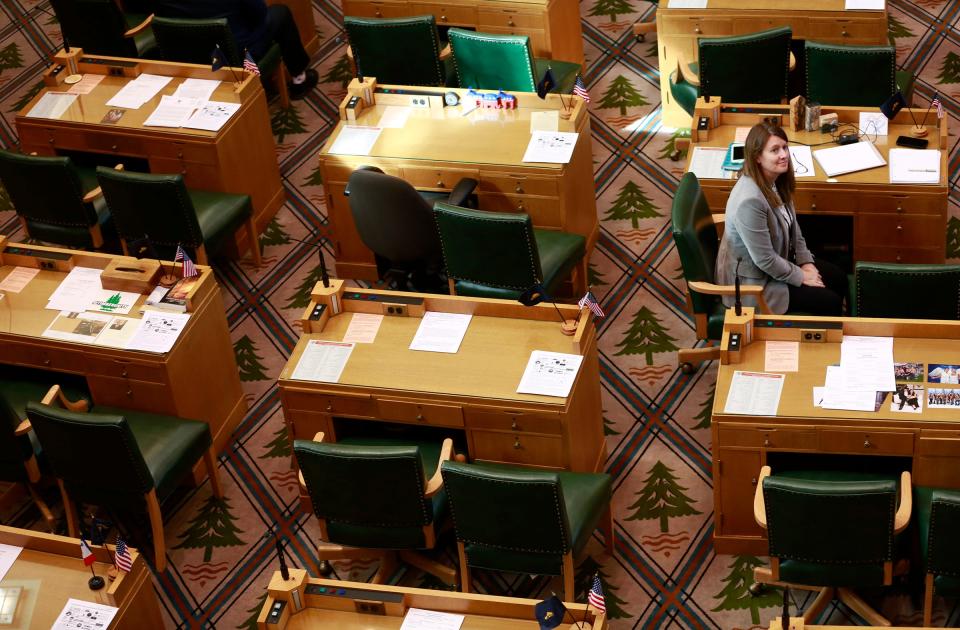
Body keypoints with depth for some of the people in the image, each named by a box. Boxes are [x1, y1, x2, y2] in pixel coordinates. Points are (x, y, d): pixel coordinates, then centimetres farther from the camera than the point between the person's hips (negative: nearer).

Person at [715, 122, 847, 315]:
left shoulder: (775, 182, -5)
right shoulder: (750, 200, -34)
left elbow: (793, 227, 10)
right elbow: (765, 261, -28)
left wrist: (806, 262, 0)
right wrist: (800, 277, -15)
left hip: (778, 260, 9)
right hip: (754, 281, -9)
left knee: (839, 279, 12)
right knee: (830, 303, -7)